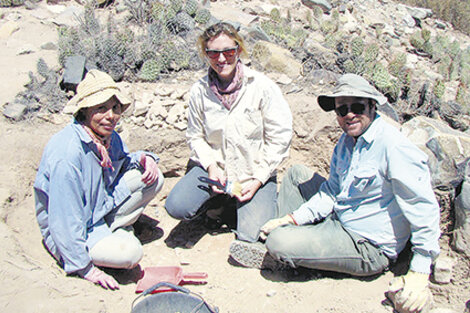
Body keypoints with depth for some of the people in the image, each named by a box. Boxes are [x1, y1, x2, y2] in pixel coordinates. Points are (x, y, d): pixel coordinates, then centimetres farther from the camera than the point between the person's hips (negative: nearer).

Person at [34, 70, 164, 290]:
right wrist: (85, 269, -22)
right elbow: (65, 219, -29)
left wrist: (144, 158, -9)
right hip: (66, 231, -8)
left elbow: (121, 161, 16)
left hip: (103, 207, 8)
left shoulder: (108, 136, -7)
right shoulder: (66, 153, -32)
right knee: (129, 252, -29)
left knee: (153, 178, -5)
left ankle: (113, 229, -1)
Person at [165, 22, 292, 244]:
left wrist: (257, 179, -12)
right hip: (215, 166, 2)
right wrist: (211, 166, -10)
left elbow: (279, 139, -8)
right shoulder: (199, 90, -3)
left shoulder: (263, 87, -11)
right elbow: (195, 136, 7)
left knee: (252, 236, -16)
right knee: (176, 207, -20)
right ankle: (216, 201, 11)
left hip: (255, 172, -2)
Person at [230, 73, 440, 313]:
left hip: (368, 245, -9)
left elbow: (424, 208, -23)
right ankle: (281, 229, 16)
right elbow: (331, 191, 8)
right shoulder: (347, 140, 4)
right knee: (296, 173, 13)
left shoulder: (393, 146, -24)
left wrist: (419, 273, -24)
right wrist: (291, 219, -2)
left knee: (278, 243, -23)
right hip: (338, 217, 9)